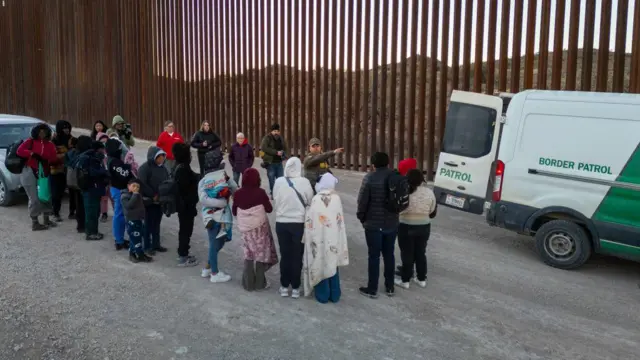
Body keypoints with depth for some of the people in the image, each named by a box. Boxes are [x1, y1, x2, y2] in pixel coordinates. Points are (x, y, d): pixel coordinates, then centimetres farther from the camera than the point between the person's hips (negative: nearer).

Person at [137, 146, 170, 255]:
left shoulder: (163, 168, 9)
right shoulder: (144, 168, -15)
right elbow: (142, 184, -22)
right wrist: (153, 195, -19)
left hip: (160, 201, 7)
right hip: (149, 201, -7)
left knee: (156, 223, 16)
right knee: (148, 224, 1)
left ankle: (156, 244, 27)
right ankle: (147, 246, 12)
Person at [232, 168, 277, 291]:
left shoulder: (237, 193, -4)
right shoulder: (260, 192, -13)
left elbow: (234, 212, 6)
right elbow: (269, 209, -4)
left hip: (244, 227, 3)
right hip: (259, 227, -3)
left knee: (248, 254, 14)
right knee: (261, 253, 9)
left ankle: (248, 283, 17)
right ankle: (260, 283, 14)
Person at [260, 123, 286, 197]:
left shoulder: (280, 138, 10)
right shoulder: (267, 138, -9)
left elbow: (284, 147, 21)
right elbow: (264, 148, -21)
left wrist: (281, 152, -4)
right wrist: (276, 152, -23)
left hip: (279, 162, 5)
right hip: (270, 162, -5)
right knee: (271, 179, 2)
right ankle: (273, 193, 13)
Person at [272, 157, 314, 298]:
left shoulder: (278, 182, -8)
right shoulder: (304, 182, -13)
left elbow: (275, 201, 1)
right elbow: (310, 202, -4)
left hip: (281, 223, 2)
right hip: (299, 223, -2)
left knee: (284, 255, 13)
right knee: (297, 256, 9)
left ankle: (284, 286, 21)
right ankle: (295, 288, 15)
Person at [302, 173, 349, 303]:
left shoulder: (317, 199, -17)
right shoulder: (336, 198, -5)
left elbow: (310, 221, -12)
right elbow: (340, 220, 3)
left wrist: (309, 238, 0)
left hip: (320, 238, -4)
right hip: (334, 238, 4)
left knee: (321, 265, 9)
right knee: (332, 265, 16)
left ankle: (323, 295, 17)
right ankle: (334, 295, 23)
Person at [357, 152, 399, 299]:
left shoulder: (369, 178, -12)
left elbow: (362, 201, -12)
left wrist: (361, 217, 3)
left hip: (373, 224, -4)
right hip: (392, 223, 4)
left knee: (374, 256, 4)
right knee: (389, 254, 15)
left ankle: (372, 289, 12)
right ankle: (390, 287, 24)